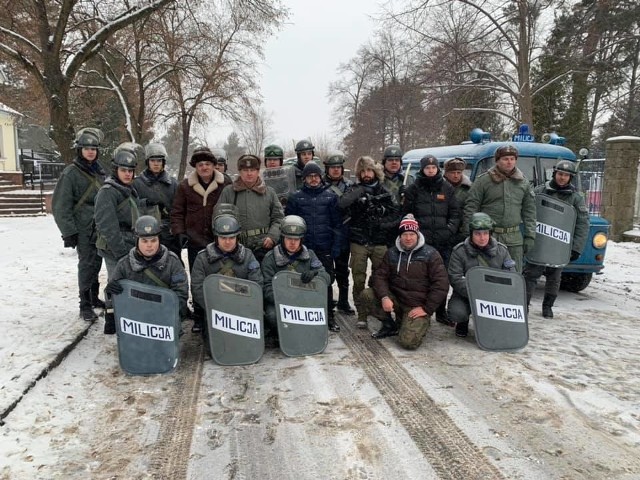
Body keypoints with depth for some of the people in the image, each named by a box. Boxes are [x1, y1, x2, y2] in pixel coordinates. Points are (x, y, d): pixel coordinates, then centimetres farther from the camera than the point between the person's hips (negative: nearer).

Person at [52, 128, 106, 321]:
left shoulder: (99, 172, 13)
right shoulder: (71, 173, -7)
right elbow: (60, 206, -10)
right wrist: (68, 232, -14)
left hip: (101, 228, 6)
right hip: (84, 229, -6)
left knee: (96, 263, 13)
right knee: (87, 264, -6)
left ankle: (94, 298, 26)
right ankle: (85, 305, 3)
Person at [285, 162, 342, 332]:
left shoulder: (330, 196, 6)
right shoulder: (295, 197, 5)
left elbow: (337, 223, 4)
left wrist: (336, 245, -3)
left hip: (325, 248, 0)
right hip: (303, 248, 0)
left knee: (327, 282, 5)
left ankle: (329, 316, 17)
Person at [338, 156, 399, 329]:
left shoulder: (384, 192, 10)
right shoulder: (355, 190, 5)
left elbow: (396, 217, 5)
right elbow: (341, 204, -17)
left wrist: (381, 224, -10)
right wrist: (360, 190, -17)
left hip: (380, 243, 1)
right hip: (358, 242, -1)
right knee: (359, 280, 1)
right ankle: (361, 315, 11)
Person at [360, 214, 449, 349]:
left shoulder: (430, 254, -6)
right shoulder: (392, 253, 6)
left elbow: (441, 284, -9)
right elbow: (380, 276, 1)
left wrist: (426, 309, -13)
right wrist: (384, 297, -18)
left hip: (417, 306, -4)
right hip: (395, 299, 4)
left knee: (408, 342, -24)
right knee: (367, 295, -19)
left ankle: (421, 323, 12)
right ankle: (390, 325, 4)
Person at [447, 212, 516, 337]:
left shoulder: (501, 250, 3)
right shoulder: (459, 251, -7)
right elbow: (455, 278, -15)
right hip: (465, 295, -2)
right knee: (456, 312, -31)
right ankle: (463, 322, 12)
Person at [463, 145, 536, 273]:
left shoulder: (523, 183, 11)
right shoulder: (483, 180, -1)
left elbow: (529, 211, 14)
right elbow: (471, 207, -2)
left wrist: (530, 236, 8)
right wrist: (469, 234, -7)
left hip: (514, 238, 4)